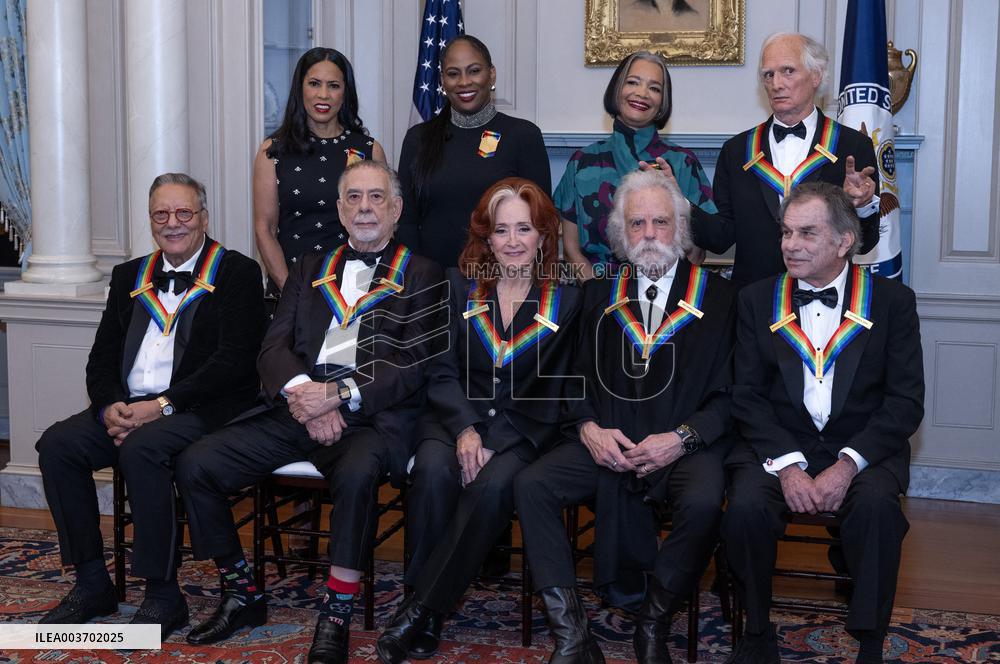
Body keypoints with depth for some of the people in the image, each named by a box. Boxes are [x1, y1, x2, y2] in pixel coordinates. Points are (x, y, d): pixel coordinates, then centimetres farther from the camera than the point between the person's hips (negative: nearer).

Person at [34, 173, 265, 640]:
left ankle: (164, 596, -20)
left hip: (200, 409, -6)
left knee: (142, 448, -33)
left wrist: (164, 405, -19)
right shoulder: (130, 277, 18)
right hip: (129, 406, 6)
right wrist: (110, 406, -8)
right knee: (57, 443, -16)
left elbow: (235, 360, -12)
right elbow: (103, 356, 14)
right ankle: (92, 584, -4)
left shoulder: (237, 273, -1)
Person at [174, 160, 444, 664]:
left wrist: (339, 394, -16)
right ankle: (241, 597, 5)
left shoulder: (421, 276, 9)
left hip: (371, 415, -4)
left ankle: (335, 619, -22)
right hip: (295, 409, 5)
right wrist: (302, 392, -11)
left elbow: (414, 364, -4)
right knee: (195, 465, -12)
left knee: (356, 473, -37)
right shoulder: (310, 269, 22)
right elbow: (274, 346, 11)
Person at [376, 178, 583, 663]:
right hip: (455, 415, 1)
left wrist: (494, 442, -13)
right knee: (434, 472, -32)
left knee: (493, 485, -33)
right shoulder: (459, 286, 8)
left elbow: (553, 390, 1)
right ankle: (425, 619, -23)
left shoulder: (564, 300, 5)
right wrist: (465, 429, -16)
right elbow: (441, 371, 2)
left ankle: (420, 611, -24)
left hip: (522, 428, -1)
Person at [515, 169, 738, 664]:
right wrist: (589, 429, -6)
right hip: (606, 443, 3)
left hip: (686, 448, -3)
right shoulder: (600, 294, 16)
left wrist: (681, 438, -14)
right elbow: (575, 377, 13)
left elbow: (729, 393, 0)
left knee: (703, 503, -34)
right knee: (530, 485, -22)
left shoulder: (719, 297, 6)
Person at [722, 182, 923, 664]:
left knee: (877, 507, -32)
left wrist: (848, 464, -16)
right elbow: (748, 395, 2)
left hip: (862, 448, -1)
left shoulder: (892, 302, 3)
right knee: (747, 506, -28)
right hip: (776, 444, 1)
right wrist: (786, 464, -14)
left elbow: (906, 401, -3)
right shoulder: (758, 300, 8)